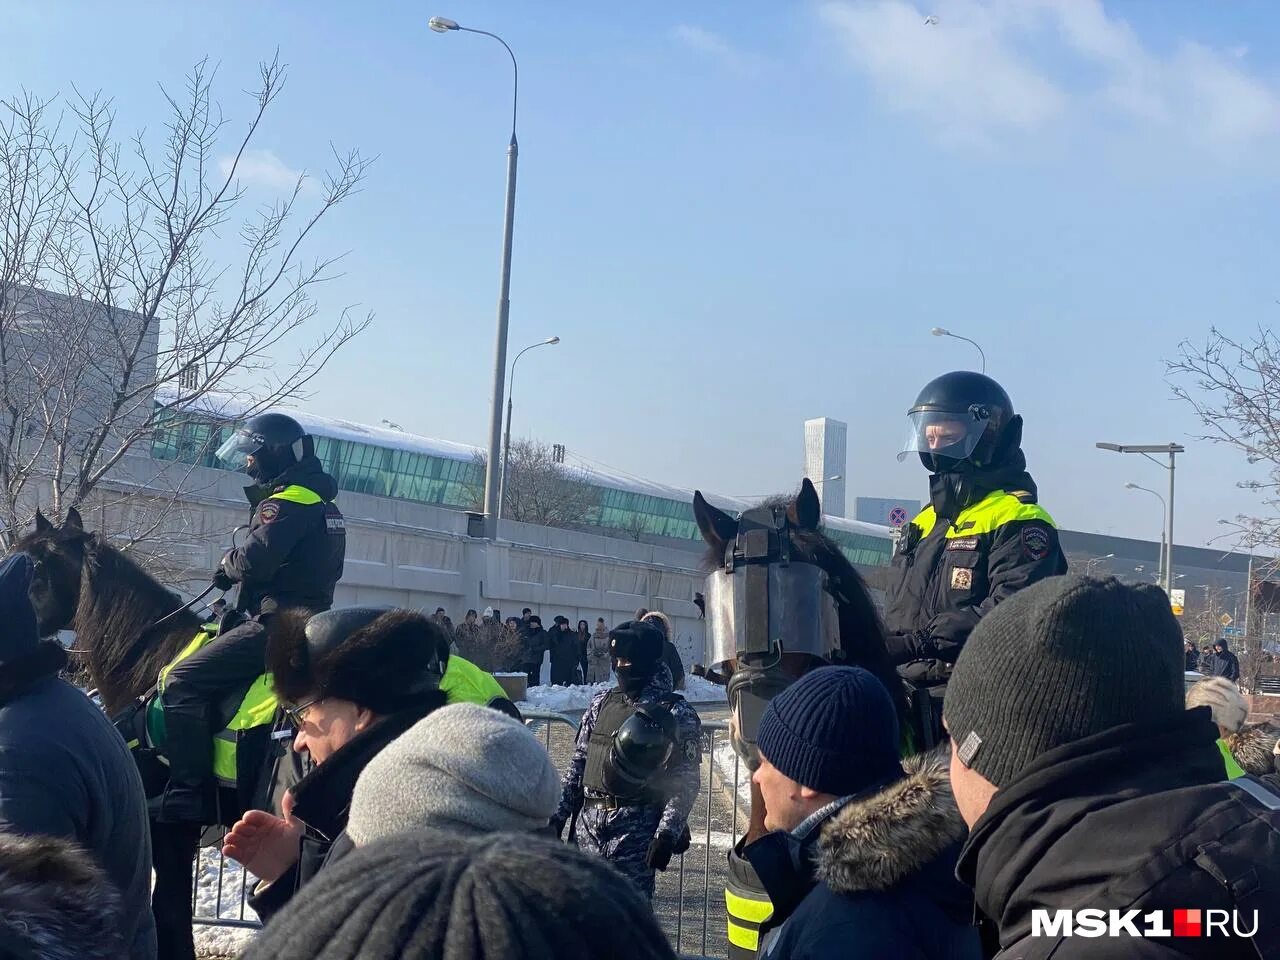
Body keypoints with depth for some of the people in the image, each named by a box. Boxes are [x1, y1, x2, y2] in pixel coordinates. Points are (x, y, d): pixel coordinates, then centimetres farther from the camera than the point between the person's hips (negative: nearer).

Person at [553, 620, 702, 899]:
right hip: (588, 824, 5)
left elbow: (685, 782, -9)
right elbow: (578, 764, 15)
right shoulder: (601, 703, 11)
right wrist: (559, 815, 10)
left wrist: (667, 834, -18)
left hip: (637, 830, -5)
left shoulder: (675, 713, -5)